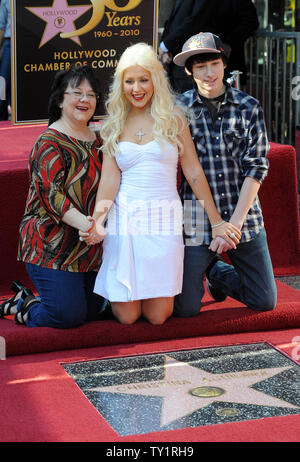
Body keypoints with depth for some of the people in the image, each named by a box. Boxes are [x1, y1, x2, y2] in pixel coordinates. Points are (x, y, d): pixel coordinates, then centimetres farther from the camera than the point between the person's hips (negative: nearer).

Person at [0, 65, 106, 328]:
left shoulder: (97, 139, 12)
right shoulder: (50, 143, -11)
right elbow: (52, 195, -22)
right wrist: (85, 224, -35)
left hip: (89, 247, 8)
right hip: (52, 246, -8)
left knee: (93, 311, 10)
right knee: (68, 315, -13)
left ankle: (25, 300, 28)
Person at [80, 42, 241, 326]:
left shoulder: (173, 119, 5)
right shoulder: (113, 127, 8)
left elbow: (193, 172, 5)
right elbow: (110, 179, 0)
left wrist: (216, 222, 4)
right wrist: (96, 222, -16)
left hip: (164, 217, -1)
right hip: (125, 217, 1)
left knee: (157, 315, -4)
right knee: (126, 316, -2)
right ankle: (115, 289, 32)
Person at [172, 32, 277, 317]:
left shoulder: (248, 108, 0)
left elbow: (256, 167, -4)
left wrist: (235, 222, -12)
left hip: (244, 218, 2)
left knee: (265, 302, 6)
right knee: (185, 309, -4)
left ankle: (218, 274, 33)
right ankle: (207, 266, 27)